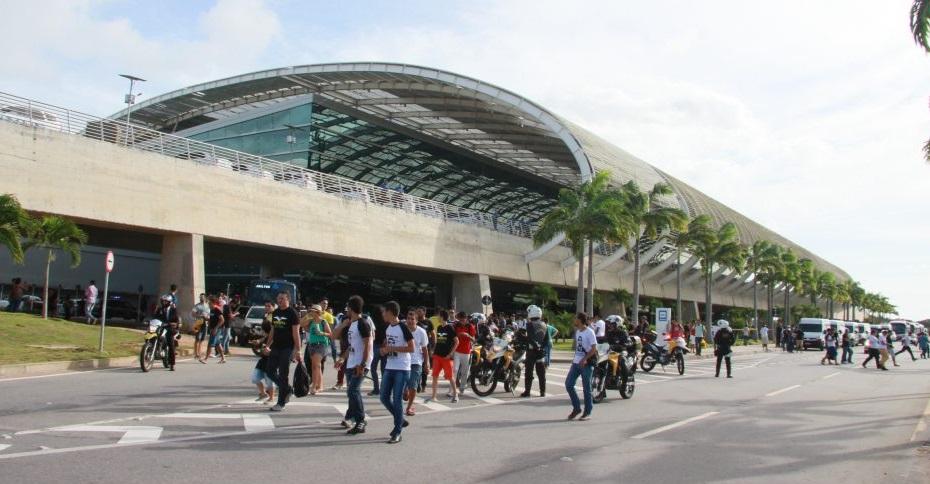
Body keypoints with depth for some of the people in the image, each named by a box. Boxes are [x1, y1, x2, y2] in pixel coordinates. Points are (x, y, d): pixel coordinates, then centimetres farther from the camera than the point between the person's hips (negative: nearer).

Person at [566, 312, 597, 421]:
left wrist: (585, 359, -24)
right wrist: (575, 357, 14)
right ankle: (576, 408, 16)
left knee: (586, 388, 0)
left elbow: (594, 348, -16)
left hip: (586, 363, -8)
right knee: (568, 384, 3)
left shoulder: (589, 332, -12)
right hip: (576, 363, 8)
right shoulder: (577, 331, 13)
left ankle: (587, 412, 10)